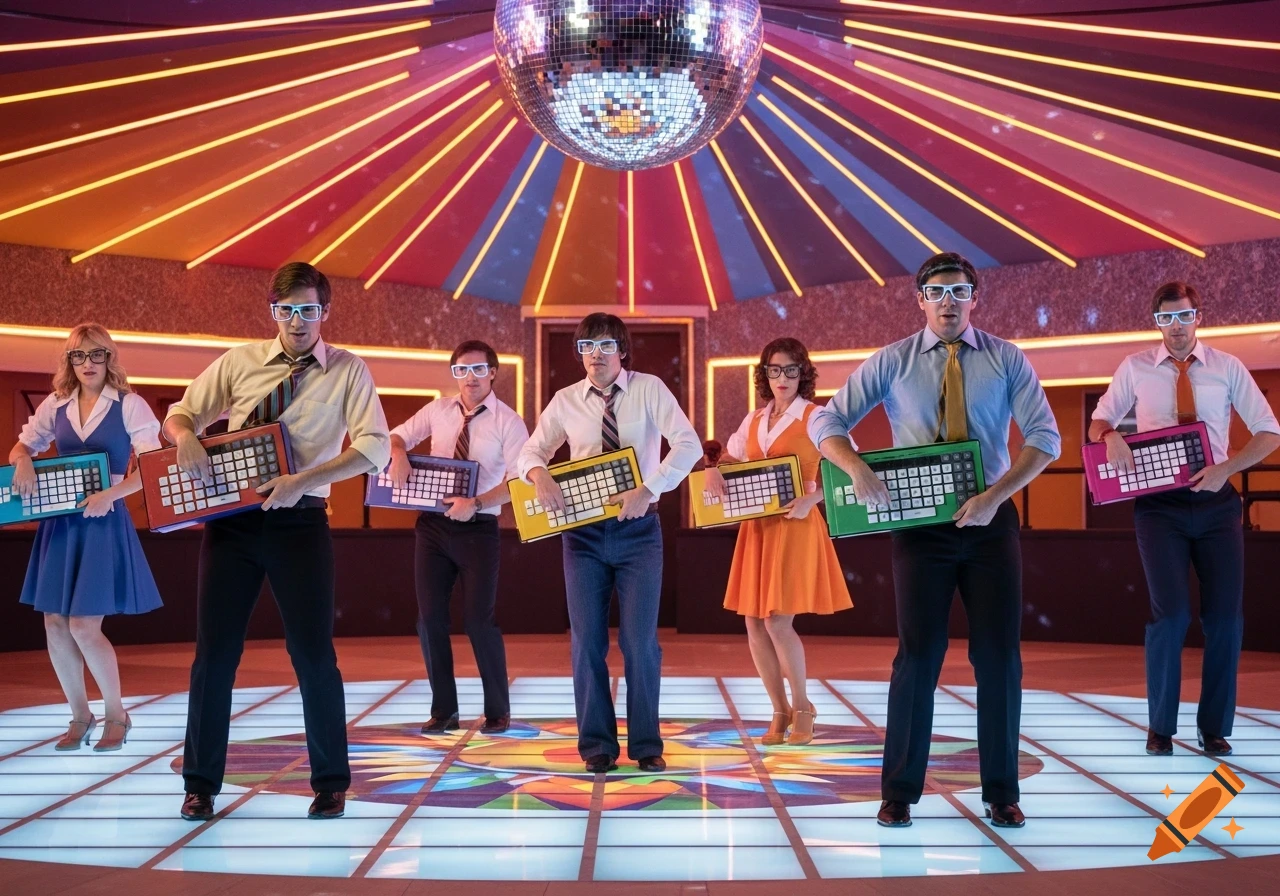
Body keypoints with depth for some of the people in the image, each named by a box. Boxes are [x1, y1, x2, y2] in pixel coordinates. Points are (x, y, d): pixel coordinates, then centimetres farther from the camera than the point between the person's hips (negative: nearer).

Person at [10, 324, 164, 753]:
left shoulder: (130, 405, -5)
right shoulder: (56, 405, 8)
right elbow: (22, 445, 16)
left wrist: (110, 494, -23)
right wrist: (23, 462, -7)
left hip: (103, 522, -5)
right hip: (59, 523, 5)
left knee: (84, 626, -8)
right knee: (55, 624, 5)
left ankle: (116, 714, 13)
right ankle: (79, 716, 22)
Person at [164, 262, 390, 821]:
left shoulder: (348, 371, 0)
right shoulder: (240, 361, 7)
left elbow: (374, 447, -12)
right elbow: (180, 413, 13)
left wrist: (304, 480, -23)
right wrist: (186, 437, -12)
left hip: (300, 522, -2)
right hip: (231, 519, 2)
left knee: (313, 653, 0)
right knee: (214, 653, 4)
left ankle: (330, 784, 17)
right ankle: (200, 785, 18)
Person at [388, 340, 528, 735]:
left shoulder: (508, 422, -6)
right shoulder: (438, 410, 6)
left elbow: (517, 481, -13)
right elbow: (398, 435, 13)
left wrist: (476, 503, -25)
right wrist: (398, 454, -11)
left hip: (478, 527, -4)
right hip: (433, 524, 4)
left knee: (480, 618, -3)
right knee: (431, 616, 5)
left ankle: (497, 711, 15)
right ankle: (443, 710, 18)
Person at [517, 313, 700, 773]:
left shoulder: (649, 389, -3)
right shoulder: (565, 401, 4)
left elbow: (688, 445, -12)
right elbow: (531, 450, 10)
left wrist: (648, 489, -23)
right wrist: (539, 473, -14)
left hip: (638, 529, -2)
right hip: (583, 532, 2)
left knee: (640, 640, 0)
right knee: (587, 640, 5)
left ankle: (646, 744, 14)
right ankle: (596, 744, 17)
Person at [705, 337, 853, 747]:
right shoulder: (754, 420, 12)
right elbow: (730, 456, 22)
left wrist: (811, 499, -22)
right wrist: (713, 469, -1)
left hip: (795, 526, -6)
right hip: (756, 527, 6)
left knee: (778, 622, -11)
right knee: (755, 624, 4)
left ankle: (803, 707, 10)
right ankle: (780, 712, 17)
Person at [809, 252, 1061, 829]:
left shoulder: (1007, 360, 3)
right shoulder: (891, 362, 2)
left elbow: (1044, 438, -4)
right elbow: (825, 422, -1)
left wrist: (995, 496, -17)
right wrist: (858, 470, -20)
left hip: (989, 521, 1)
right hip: (919, 524, -1)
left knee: (999, 655, 3)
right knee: (918, 654, -1)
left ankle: (1001, 792, 15)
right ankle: (899, 792, 10)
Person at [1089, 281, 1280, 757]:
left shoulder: (1228, 367, 3)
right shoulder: (1135, 368, 4)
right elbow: (1098, 423, 11)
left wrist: (1226, 468, -14)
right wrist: (1111, 436, -14)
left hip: (1216, 501, 1)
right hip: (1160, 503, -1)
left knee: (1226, 617, 1)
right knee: (1171, 613, -11)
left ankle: (1214, 727, 16)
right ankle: (1160, 727, 5)